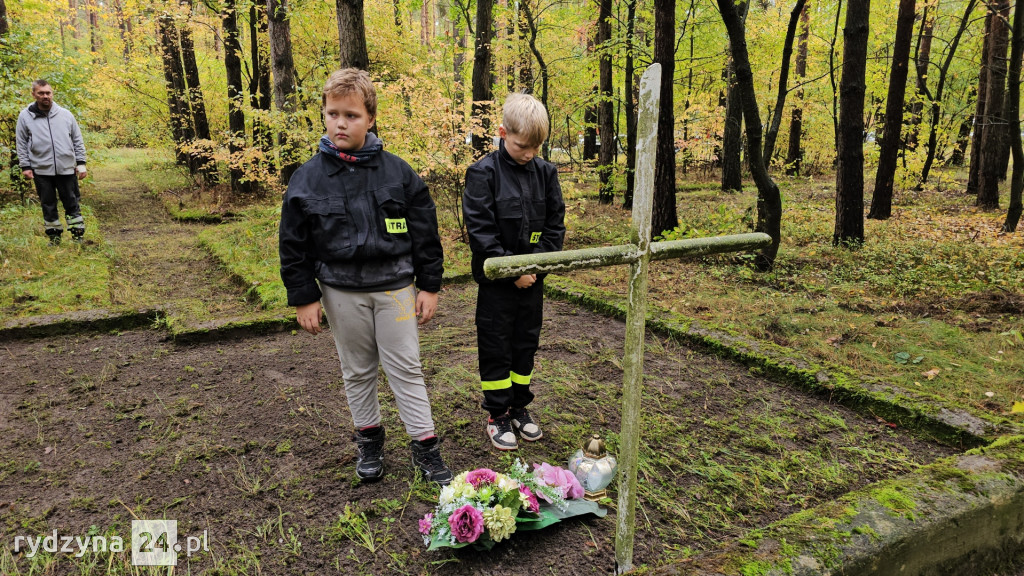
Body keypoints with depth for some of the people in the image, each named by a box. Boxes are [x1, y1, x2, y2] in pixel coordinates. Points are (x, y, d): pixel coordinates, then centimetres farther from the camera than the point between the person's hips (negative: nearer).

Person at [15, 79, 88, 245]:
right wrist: (25, 166, 0)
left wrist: (81, 163, 3)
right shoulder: (25, 116, 2)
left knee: (72, 204, 5)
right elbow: (21, 144, 6)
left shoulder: (65, 115, 4)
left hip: (66, 169, 0)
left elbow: (77, 140, 8)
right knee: (48, 205, 8)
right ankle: (54, 236, 18)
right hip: (41, 171, 0)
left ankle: (78, 235, 13)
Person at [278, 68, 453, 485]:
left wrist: (429, 285, -1)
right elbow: (294, 245, 2)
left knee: (406, 368, 5)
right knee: (357, 371, 14)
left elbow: (425, 231, 1)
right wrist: (303, 298, 0)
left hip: (395, 286, -1)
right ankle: (368, 438, 33)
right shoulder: (307, 178, -3)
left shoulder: (397, 172, -4)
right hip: (341, 291, 1)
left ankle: (425, 447, 16)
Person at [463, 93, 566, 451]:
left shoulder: (545, 172, 3)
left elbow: (555, 223, 5)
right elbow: (480, 230, -15)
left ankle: (519, 407, 31)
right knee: (496, 348, 6)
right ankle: (497, 415, 21)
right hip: (497, 280, -4)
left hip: (532, 278, 4)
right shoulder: (483, 172, -11)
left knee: (526, 344, 15)